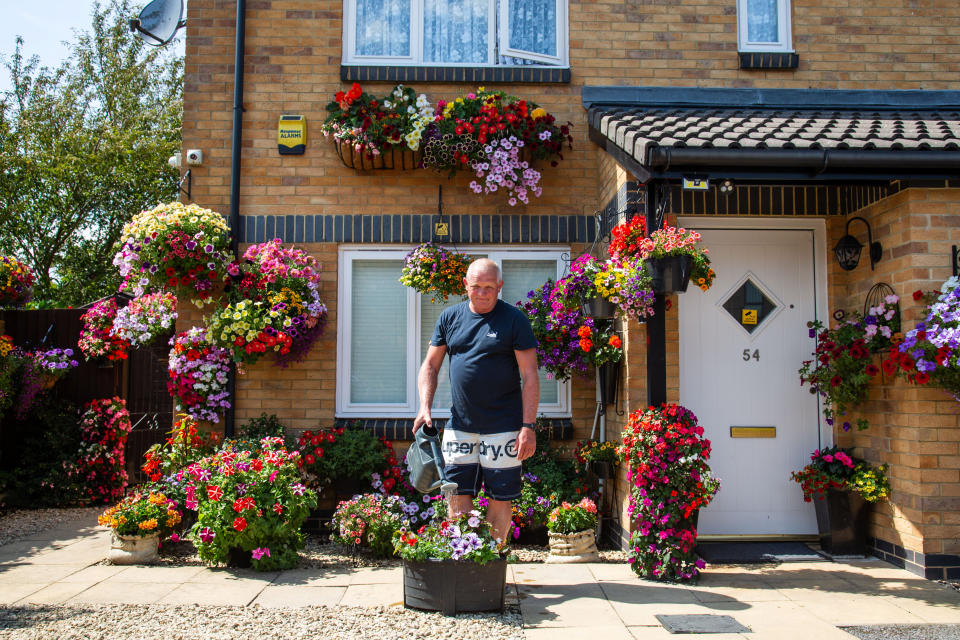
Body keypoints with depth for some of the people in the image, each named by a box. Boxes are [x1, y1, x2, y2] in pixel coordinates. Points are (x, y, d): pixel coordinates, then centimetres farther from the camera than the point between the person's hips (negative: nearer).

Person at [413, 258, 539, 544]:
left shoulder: (514, 319, -4)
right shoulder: (450, 317, 8)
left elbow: (529, 376, -5)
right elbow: (430, 365, 12)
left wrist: (528, 426, -11)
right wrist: (425, 408, -2)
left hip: (503, 428, -3)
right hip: (459, 425, 3)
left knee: (500, 498, 4)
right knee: (457, 495, 5)